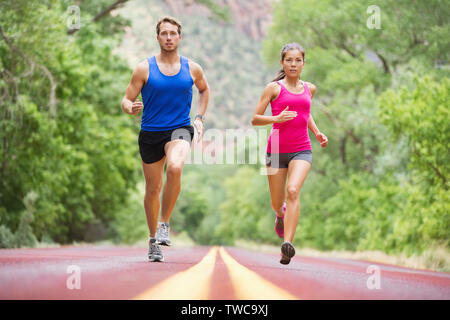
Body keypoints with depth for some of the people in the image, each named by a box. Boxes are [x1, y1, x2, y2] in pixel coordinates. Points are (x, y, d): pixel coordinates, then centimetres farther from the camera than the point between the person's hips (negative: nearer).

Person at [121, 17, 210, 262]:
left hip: (180, 130, -1)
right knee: (153, 189, 7)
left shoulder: (192, 69, 4)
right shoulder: (144, 68, -1)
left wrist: (199, 117, 13)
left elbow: (204, 90, 25)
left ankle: (165, 224, -15)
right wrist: (131, 108, -23)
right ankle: (153, 240, 27)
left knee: (175, 168, -32)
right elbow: (126, 100, 0)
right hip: (150, 133, 1)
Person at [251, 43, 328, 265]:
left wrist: (317, 133, 17)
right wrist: (277, 118, -18)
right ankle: (281, 214, 48)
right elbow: (255, 119, -1)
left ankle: (287, 244, -30)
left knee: (293, 191, -25)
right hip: (277, 149, -1)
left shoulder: (309, 89, 12)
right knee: (276, 203, 9)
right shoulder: (274, 88, 0)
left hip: (301, 150, 1)